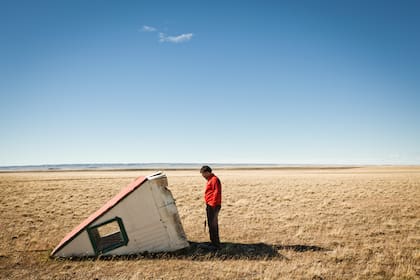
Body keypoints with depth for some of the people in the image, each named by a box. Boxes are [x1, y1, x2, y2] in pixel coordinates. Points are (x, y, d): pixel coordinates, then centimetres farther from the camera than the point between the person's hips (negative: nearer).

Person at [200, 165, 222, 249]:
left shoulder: (214, 179, -14)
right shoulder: (210, 179, 19)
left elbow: (216, 193, -20)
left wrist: (213, 205, -21)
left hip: (213, 206, -11)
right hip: (209, 205, 11)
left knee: (212, 225, -7)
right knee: (211, 224, 16)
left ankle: (215, 244, -2)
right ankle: (215, 242, 25)